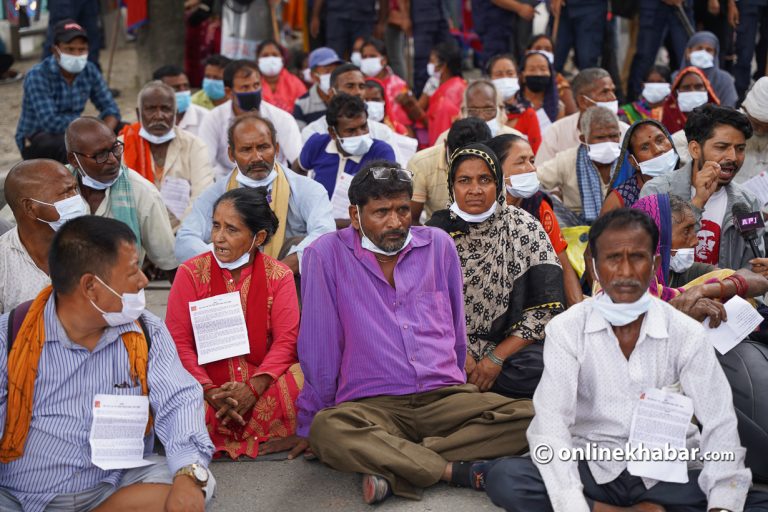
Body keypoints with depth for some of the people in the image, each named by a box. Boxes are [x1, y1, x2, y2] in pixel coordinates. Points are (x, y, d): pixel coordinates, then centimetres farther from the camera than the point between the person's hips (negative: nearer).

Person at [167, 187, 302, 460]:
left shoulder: (279, 275, 2)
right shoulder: (191, 272, 0)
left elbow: (285, 340, -5)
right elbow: (178, 341, -4)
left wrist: (253, 388, -21)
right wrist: (210, 392, -18)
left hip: (262, 384, 1)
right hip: (204, 385, -1)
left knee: (305, 378, -29)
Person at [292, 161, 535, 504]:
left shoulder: (439, 245, 11)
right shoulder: (326, 255, 1)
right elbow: (318, 346, 2)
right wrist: (309, 423, 6)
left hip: (444, 398, 3)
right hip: (370, 404, -3)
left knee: (529, 417, -24)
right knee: (327, 430, -37)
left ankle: (389, 466, -25)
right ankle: (454, 470, -28)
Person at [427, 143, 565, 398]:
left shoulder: (525, 229, 0)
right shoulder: (437, 231, 4)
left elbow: (545, 309, -4)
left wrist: (496, 358, -12)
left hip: (510, 347, 1)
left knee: (538, 368, -31)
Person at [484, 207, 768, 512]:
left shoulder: (688, 334, -5)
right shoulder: (566, 329, -8)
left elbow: (720, 425, -10)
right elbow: (550, 424, -18)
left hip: (663, 475, 1)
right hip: (590, 468, 0)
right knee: (504, 479, -29)